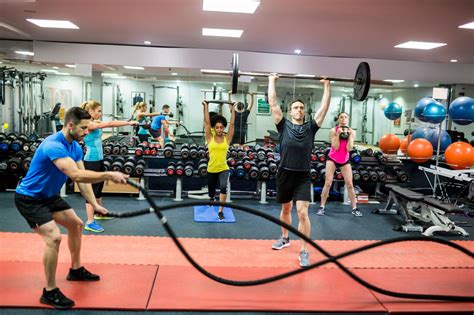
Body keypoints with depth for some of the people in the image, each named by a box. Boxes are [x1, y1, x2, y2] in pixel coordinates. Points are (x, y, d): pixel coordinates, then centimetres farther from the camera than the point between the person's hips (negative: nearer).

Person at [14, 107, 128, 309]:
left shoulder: (75, 146, -1)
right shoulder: (53, 145, -30)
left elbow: (83, 178, -1)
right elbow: (76, 175, -42)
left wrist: (94, 204, -11)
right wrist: (109, 175, -42)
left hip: (49, 196, 10)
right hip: (29, 198, -10)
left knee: (76, 224, 19)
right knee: (54, 237, -24)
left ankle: (76, 270, 37)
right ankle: (49, 292, -9)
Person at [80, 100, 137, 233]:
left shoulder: (96, 123, 11)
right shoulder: (89, 124, -18)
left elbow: (109, 124, 5)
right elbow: (110, 124, -23)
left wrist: (128, 122, -9)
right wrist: (129, 123, -22)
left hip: (99, 159, 10)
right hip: (91, 161, -10)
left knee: (99, 186, 20)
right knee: (92, 189, -7)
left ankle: (99, 214, 36)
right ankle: (90, 222, -2)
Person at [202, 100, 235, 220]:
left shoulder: (227, 138, -1)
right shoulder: (210, 138, -2)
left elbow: (232, 124, -2)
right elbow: (207, 122, -4)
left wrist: (232, 109, 0)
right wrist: (206, 107, -3)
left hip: (223, 169, -1)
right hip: (211, 169, 1)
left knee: (223, 187, -30)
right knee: (211, 192, 19)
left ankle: (220, 211, -18)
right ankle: (212, 200, 57)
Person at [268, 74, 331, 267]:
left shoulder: (311, 127, 4)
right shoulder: (284, 126, 1)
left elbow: (324, 107, 4)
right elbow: (273, 104, -1)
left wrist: (327, 85, 9)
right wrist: (272, 81, 5)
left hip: (303, 177, -1)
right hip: (285, 174, 1)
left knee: (302, 212, -11)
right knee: (286, 209, 19)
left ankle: (304, 252, -3)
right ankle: (285, 238, 41)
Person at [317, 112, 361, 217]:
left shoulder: (352, 132, -4)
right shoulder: (333, 130, -11)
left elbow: (349, 149, -14)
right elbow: (336, 147, -18)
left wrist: (349, 135, -18)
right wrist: (338, 134, -23)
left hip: (345, 160, 2)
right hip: (332, 159, -2)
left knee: (349, 184, 1)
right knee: (328, 183, -7)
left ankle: (354, 208, 11)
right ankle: (322, 207, 2)